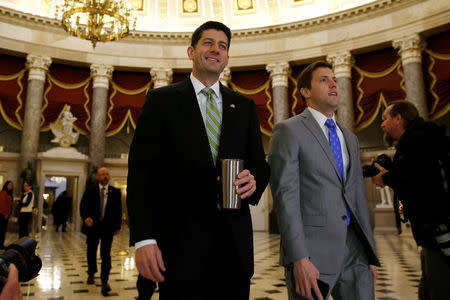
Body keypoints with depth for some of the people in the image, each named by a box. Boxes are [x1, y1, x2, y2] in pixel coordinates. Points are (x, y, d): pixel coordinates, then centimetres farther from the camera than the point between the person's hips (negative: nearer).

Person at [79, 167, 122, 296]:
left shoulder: (115, 192, 2)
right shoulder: (90, 191, 1)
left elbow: (118, 210, 6)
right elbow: (83, 207, -5)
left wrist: (118, 226, 5)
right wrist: (86, 218, -25)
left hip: (108, 228, -1)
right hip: (92, 227, 1)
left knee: (106, 254, -7)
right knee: (91, 252, 16)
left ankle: (104, 281, -1)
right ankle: (91, 274, 37)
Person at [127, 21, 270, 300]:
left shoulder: (244, 106, 13)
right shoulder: (162, 100, 3)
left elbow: (260, 164, 14)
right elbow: (141, 171, -4)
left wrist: (254, 180, -11)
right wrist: (144, 238, -13)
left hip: (234, 241, 4)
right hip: (180, 241, -3)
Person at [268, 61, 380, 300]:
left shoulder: (350, 138, 17)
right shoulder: (288, 130, -5)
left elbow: (358, 197, 18)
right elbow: (284, 195, -13)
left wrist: (370, 253, 15)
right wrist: (299, 258, -19)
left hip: (354, 247, 6)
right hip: (312, 249, -6)